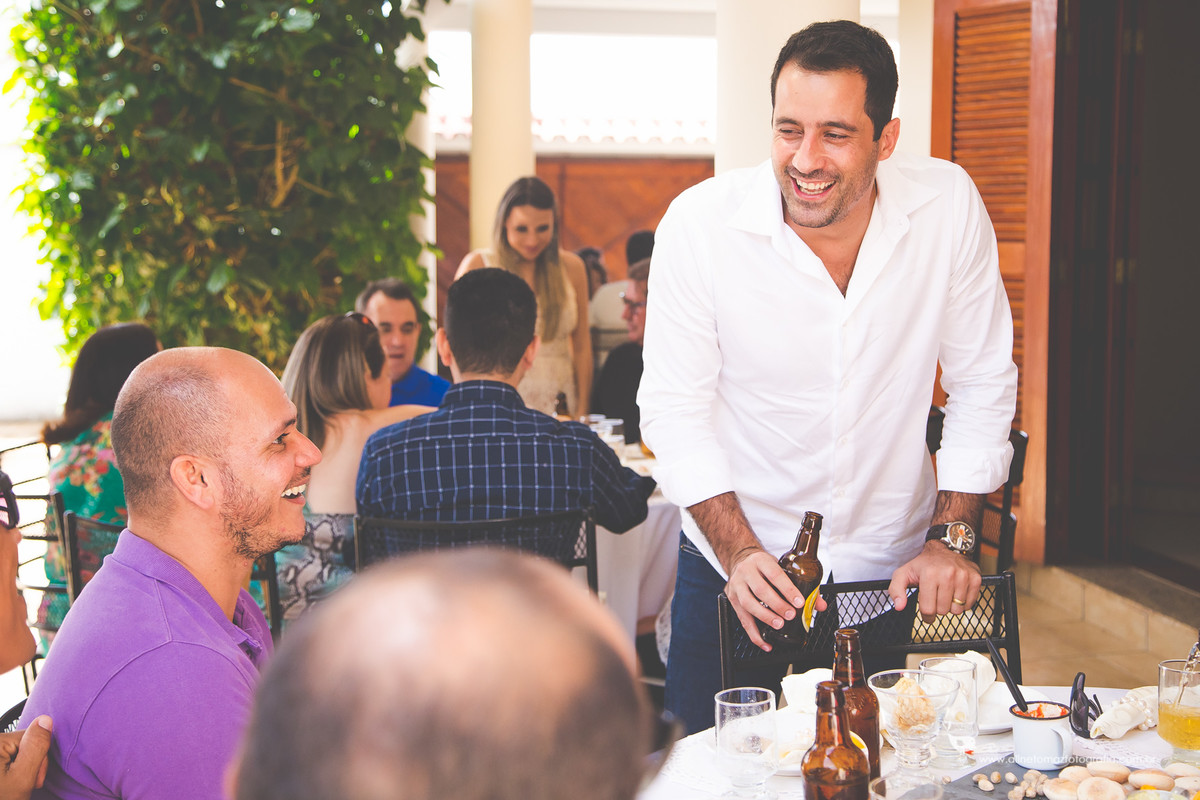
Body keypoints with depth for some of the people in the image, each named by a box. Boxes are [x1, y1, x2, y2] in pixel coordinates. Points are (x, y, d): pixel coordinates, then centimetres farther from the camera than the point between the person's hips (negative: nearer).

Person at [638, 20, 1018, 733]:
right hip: (736, 571, -1)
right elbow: (674, 405, -8)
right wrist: (740, 550, -18)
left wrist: (951, 537, -8)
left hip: (888, 575, 1)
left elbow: (983, 382, -2)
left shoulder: (948, 206, -13)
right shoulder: (700, 224, -17)